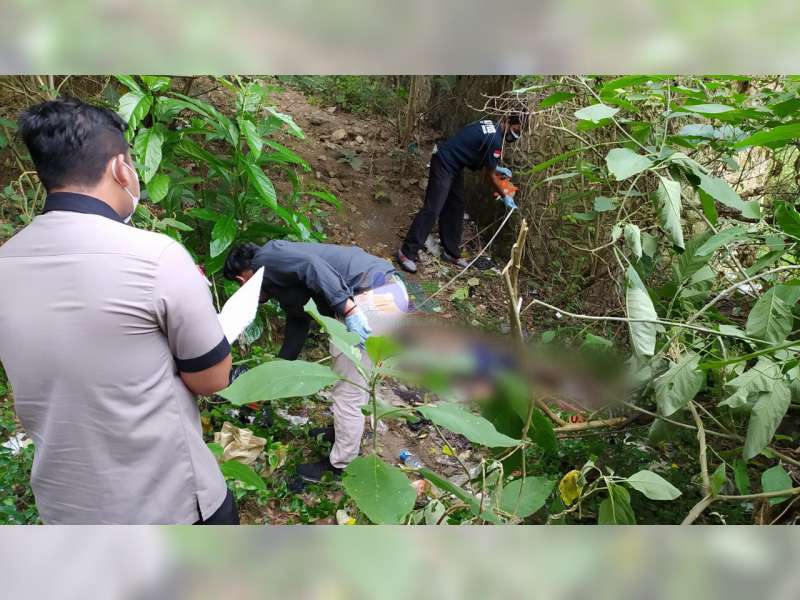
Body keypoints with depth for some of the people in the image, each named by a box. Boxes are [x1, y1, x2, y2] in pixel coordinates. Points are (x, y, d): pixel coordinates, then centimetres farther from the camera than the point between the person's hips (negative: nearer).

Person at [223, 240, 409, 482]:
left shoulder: (266, 258, 2)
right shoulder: (286, 286, 29)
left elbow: (311, 264, -16)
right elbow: (297, 327, 36)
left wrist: (347, 309, -24)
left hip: (372, 299, -10)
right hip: (391, 291, 10)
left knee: (347, 393, 6)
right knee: (358, 378, 29)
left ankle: (341, 465, 24)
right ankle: (348, 433, 49)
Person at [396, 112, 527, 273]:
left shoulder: (490, 125, 7)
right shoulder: (495, 140, -21)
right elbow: (490, 175, -12)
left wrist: (497, 168, 19)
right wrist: (505, 197, -1)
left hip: (454, 164, 11)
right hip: (444, 163, -11)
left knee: (455, 208, 12)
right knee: (432, 209, -12)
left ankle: (450, 252, 20)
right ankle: (407, 252, -10)